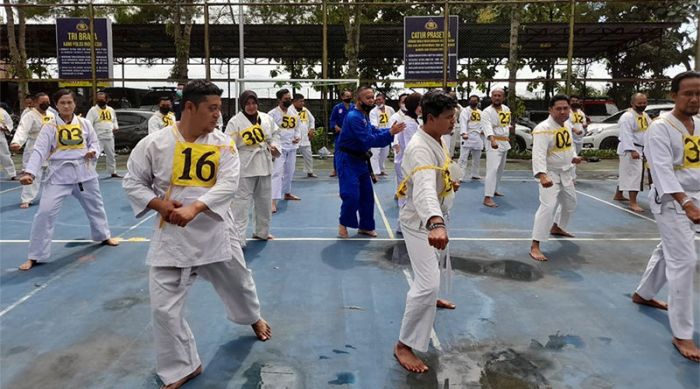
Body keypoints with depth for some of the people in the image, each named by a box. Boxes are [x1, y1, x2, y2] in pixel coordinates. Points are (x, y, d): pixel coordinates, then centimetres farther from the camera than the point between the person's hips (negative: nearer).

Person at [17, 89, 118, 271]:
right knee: (45, 212, -10)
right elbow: (39, 151, -13)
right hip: (59, 174, -3)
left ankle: (104, 236, 47)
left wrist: (93, 151, -12)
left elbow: (94, 142, 12)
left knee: (95, 206, 20)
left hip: (84, 171, 3)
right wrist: (29, 172, -27)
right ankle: (35, 256, 1)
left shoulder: (85, 123, 1)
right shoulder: (49, 127, -7)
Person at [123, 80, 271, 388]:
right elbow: (132, 182, 1)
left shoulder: (223, 144, -6)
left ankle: (253, 318, 56)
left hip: (215, 231, 2)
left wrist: (194, 208, -30)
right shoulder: (154, 143, -8)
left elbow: (228, 184, -16)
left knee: (238, 282, 22)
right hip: (172, 236, -1)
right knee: (163, 306, -2)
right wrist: (160, 205, -16)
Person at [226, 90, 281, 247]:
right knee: (241, 201, -6)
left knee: (264, 200, 17)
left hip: (264, 165, 6)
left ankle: (262, 232, 35)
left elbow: (275, 133, 18)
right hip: (245, 166, -6)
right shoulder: (235, 122, -10)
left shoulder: (266, 118, 4)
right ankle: (237, 238, -2)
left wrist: (274, 146, -1)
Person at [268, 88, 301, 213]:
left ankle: (287, 193, 38)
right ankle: (273, 201, -16)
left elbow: (297, 128, 18)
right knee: (277, 172, -13)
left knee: (289, 172, 19)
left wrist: (298, 137, -3)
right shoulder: (272, 113, -11)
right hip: (278, 147, -6)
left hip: (291, 147, 7)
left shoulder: (293, 114, 8)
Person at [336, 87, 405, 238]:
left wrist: (391, 130, -7)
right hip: (347, 160, -10)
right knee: (352, 195, -12)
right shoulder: (354, 117, -22)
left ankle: (365, 226, 25)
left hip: (360, 159, 10)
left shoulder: (363, 115, 9)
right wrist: (390, 133, -30)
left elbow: (373, 131, 8)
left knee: (367, 195, 12)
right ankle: (343, 223, 11)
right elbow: (369, 140, -27)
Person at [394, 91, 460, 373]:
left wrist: (450, 182, 8)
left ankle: (429, 298, 61)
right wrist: (435, 224, -64)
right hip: (420, 223, -10)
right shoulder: (420, 149, -31)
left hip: (434, 218, 10)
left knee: (437, 266, 32)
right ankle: (404, 345, -2)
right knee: (428, 284, -14)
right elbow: (424, 189, -50)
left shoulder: (436, 141, 1)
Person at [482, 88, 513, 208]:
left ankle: (494, 189, 37)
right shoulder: (487, 112, -16)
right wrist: (492, 140, -48)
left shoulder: (506, 109, 6)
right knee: (492, 169, -18)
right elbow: (487, 127, -33)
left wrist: (509, 127, 7)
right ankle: (487, 197, -22)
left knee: (500, 169, 18)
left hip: (504, 143, 8)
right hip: (493, 143, -8)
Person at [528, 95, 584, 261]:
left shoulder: (567, 124, 3)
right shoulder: (543, 129, -24)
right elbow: (538, 155, -34)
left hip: (566, 173, 9)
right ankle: (534, 246, -18)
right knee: (548, 206, -21)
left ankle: (557, 227, 51)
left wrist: (574, 157, 0)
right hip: (550, 174, -8)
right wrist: (542, 176, -47)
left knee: (570, 204, 24)